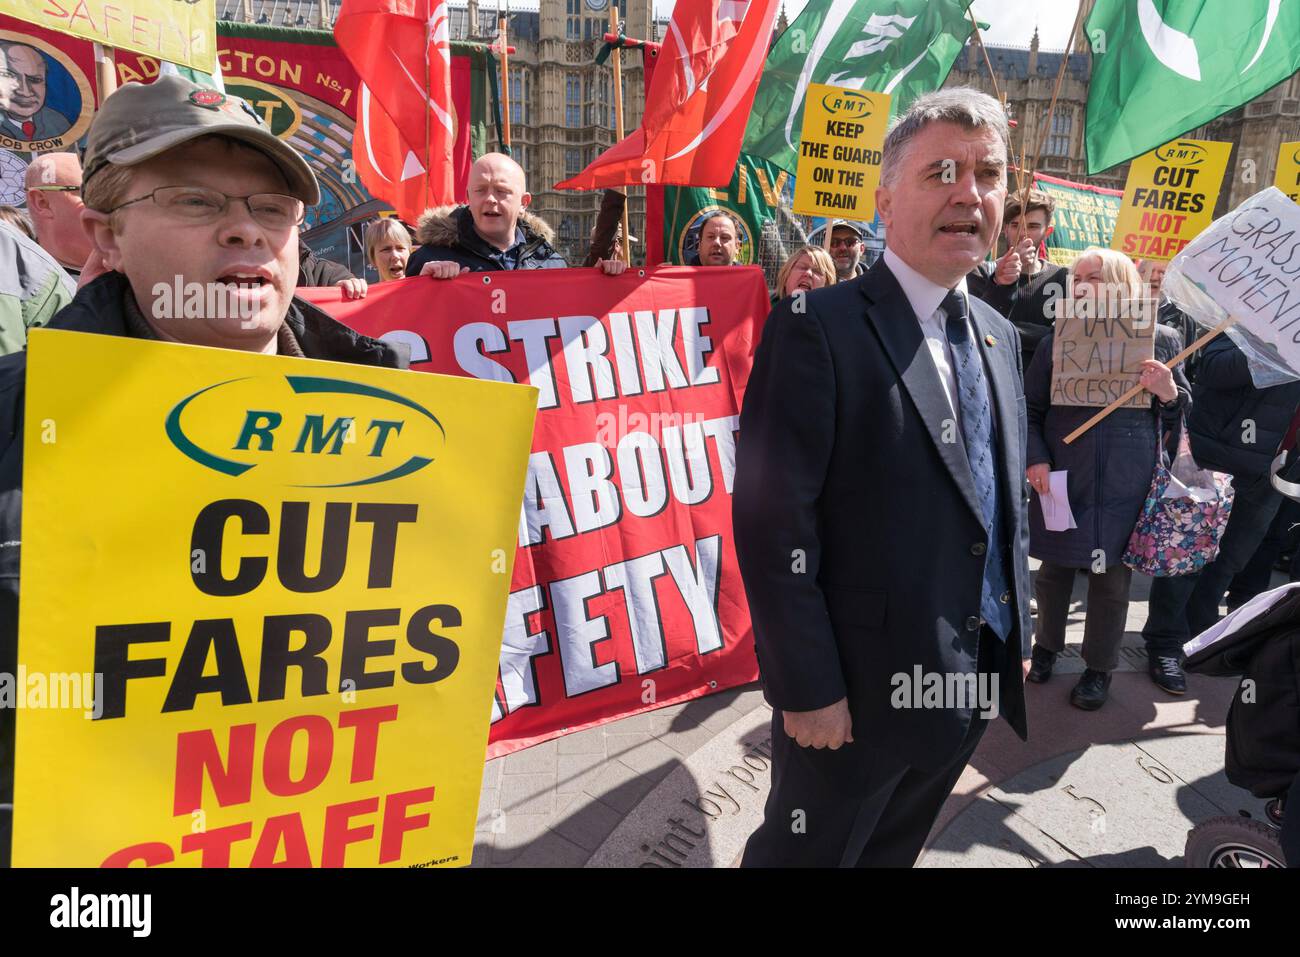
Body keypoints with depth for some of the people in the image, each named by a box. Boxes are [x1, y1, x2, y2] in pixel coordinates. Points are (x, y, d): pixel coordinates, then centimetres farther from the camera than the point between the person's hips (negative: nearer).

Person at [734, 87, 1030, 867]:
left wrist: (1019, 635, 14)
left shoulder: (1000, 336, 9)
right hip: (857, 687, -7)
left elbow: (1008, 504, 15)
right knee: (808, 853, 15)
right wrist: (808, 686, -19)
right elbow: (773, 522, -20)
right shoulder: (818, 329, -17)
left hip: (975, 682, 7)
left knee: (893, 853, 25)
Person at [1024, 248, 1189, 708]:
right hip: (1061, 479, 1)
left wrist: (1169, 392, -14)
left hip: (1125, 485, 0)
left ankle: (1099, 667, 27)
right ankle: (1047, 644, 36)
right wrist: (1036, 459, -9)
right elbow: (1030, 407, 4)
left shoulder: (1161, 339, 0)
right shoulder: (1057, 339, 0)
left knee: (1112, 579, 9)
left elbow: (1180, 418, 7)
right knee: (1053, 569, 13)